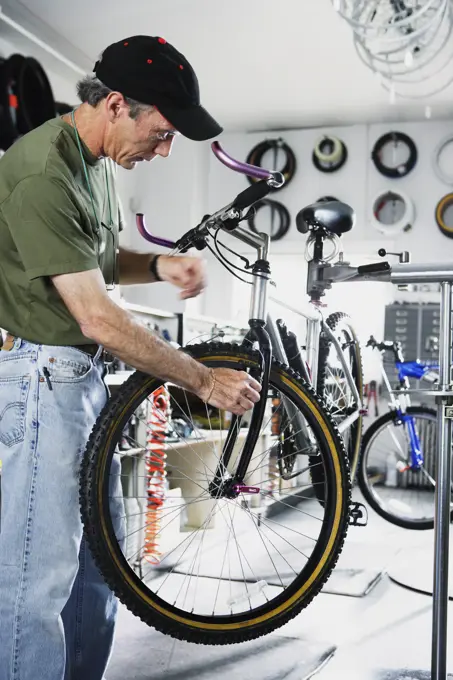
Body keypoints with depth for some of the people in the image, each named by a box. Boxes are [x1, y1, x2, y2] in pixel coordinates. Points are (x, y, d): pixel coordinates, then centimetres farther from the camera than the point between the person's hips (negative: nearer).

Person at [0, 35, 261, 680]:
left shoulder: (97, 159, 9)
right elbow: (99, 318, -24)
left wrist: (159, 265, 0)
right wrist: (206, 381, -18)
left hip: (85, 374, 10)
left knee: (97, 556, 17)